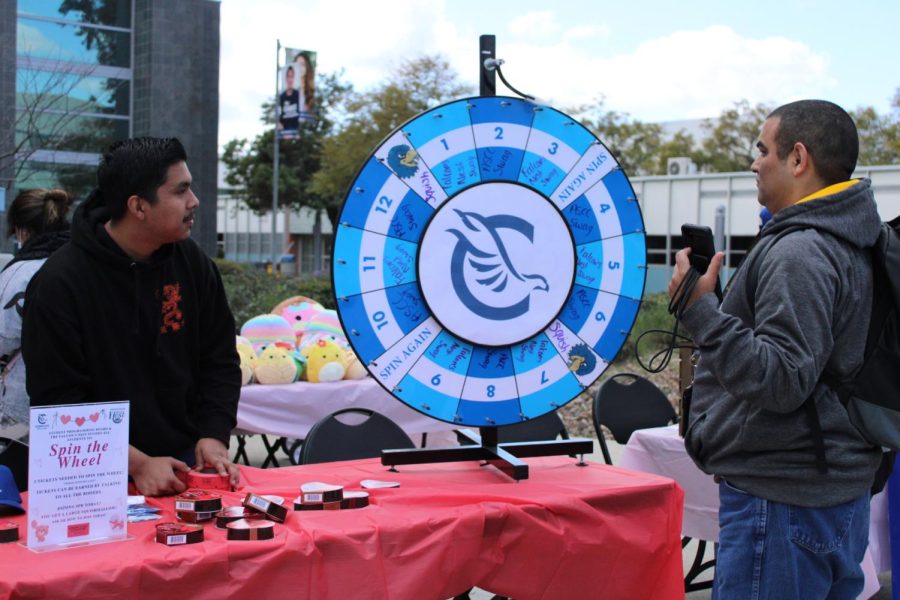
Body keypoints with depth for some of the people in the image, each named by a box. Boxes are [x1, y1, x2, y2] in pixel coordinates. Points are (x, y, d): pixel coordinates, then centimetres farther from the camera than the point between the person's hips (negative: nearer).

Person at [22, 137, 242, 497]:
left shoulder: (191, 262, 2)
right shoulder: (59, 284, -14)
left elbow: (220, 360, 8)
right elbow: (56, 400, -14)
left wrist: (214, 436, -5)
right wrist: (135, 464, -19)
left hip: (186, 460, 5)